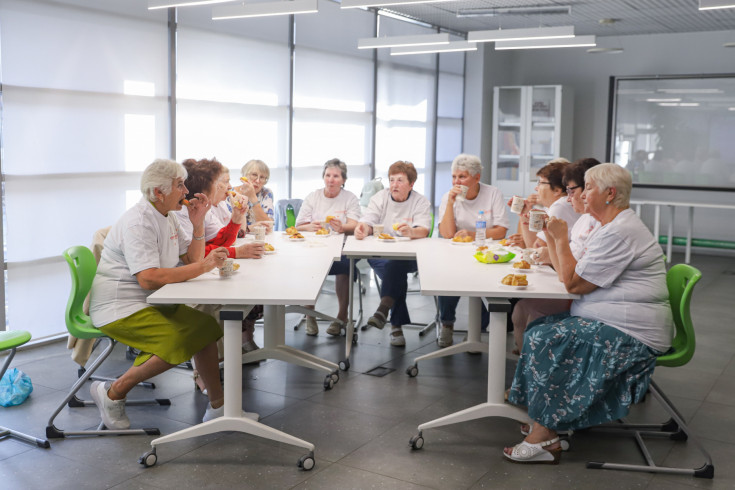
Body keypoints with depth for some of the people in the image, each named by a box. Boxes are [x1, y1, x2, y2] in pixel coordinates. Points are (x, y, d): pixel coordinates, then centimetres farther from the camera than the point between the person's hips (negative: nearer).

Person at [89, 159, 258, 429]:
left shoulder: (168, 217, 11)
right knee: (178, 342, -27)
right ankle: (112, 393, -9)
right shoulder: (139, 223, -20)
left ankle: (217, 407, 5)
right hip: (119, 308, -10)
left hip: (149, 303, 10)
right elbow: (148, 279, -31)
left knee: (203, 326, -3)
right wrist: (204, 266, -30)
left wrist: (198, 224, 0)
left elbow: (192, 259, 14)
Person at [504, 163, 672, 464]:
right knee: (539, 327, 6)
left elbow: (574, 283, -17)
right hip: (618, 323, 11)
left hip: (632, 335, -11)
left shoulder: (621, 232, -19)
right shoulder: (614, 226, 17)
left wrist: (561, 238, -9)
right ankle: (550, 419, 8)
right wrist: (555, 238, 9)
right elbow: (571, 273, 16)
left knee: (544, 339, -19)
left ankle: (544, 438, -14)